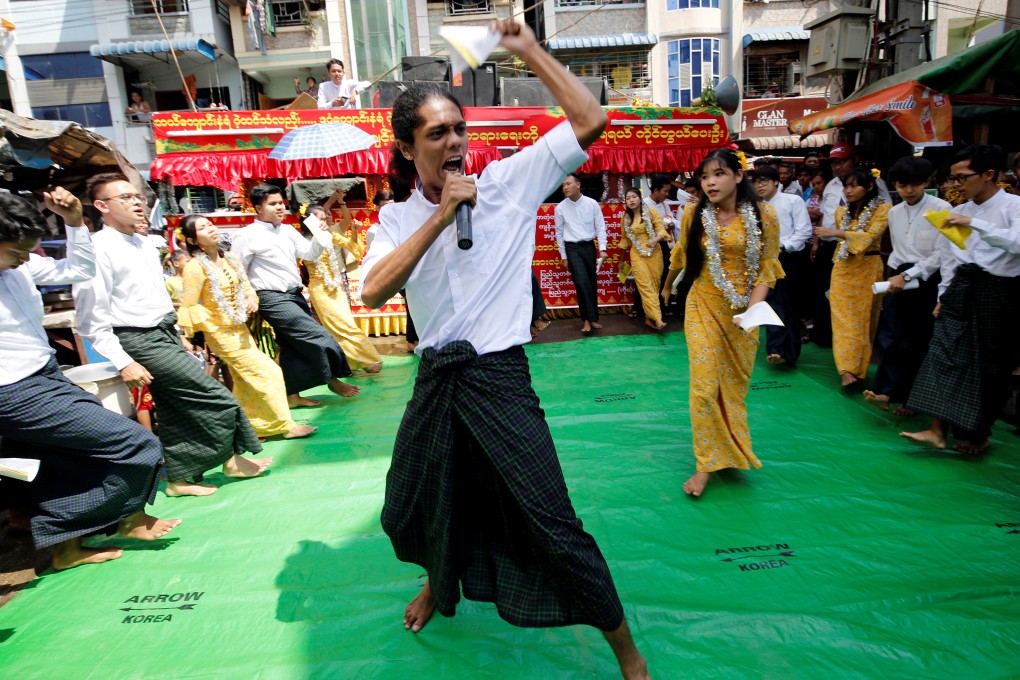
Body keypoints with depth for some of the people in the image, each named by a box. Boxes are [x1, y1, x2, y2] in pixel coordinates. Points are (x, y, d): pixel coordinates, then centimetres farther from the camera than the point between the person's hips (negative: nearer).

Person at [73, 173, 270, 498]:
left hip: (165, 336, 8)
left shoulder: (145, 245, 13)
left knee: (176, 410, 12)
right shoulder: (98, 249, -12)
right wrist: (123, 362, -18)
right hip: (140, 341, -8)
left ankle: (181, 478, 24)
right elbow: (91, 317, -14)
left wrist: (177, 336, 17)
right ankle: (232, 458, 10)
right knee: (218, 399, -8)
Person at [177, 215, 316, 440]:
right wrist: (217, 322, -20)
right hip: (222, 334, -8)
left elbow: (246, 287, 14)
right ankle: (284, 425, 3)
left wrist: (252, 297, -7)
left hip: (240, 330, 8)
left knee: (246, 383, 15)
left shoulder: (230, 259, 4)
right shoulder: (195, 267, -17)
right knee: (268, 373, -8)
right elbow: (188, 307, -15)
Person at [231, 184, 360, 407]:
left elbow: (310, 253, 11)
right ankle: (332, 380, 5)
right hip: (273, 298, -7)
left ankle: (292, 395, 20)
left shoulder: (288, 230, 11)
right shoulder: (247, 235, -7)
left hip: (295, 295, 7)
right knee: (317, 336, -12)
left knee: (294, 346, 10)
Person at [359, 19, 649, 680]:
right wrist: (442, 216, -17)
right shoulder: (398, 217, 4)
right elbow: (373, 291, -14)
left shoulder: (507, 183, -3)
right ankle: (440, 583, 58)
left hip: (499, 377, -4)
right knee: (415, 509, 23)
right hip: (435, 378, 4)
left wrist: (530, 50, -3)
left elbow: (590, 121, -7)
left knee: (555, 527, -4)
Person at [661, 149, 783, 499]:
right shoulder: (694, 213, -4)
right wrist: (667, 286, 27)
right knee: (705, 386, -5)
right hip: (704, 308, 0)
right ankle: (707, 463, 8)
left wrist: (752, 309, -19)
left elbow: (767, 269, -5)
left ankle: (730, 446, 35)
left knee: (735, 384, 12)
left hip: (744, 310, 0)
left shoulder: (764, 215, -7)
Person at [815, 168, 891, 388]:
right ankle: (847, 370, -11)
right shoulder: (842, 211, 10)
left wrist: (836, 233, -27)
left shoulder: (882, 209, -6)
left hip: (868, 269, -4)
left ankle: (858, 368, 13)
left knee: (863, 319, 4)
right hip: (843, 270, 4)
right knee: (843, 318, -7)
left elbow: (870, 236, -20)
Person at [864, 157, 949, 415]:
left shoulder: (941, 209, -7)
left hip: (926, 280, -5)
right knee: (889, 336, -3)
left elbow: (941, 254, -12)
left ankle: (908, 399, 11)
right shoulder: (894, 213, 11)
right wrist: (894, 276, 5)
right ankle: (886, 391, -3)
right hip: (897, 278, 5)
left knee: (916, 341, 1)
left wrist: (907, 276, -16)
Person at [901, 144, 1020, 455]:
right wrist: (943, 296, 10)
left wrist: (974, 223, -31)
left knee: (989, 366, 5)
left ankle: (978, 435, 20)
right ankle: (937, 430, -5)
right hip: (960, 289, 5)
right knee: (944, 355, -5)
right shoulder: (958, 212, 11)